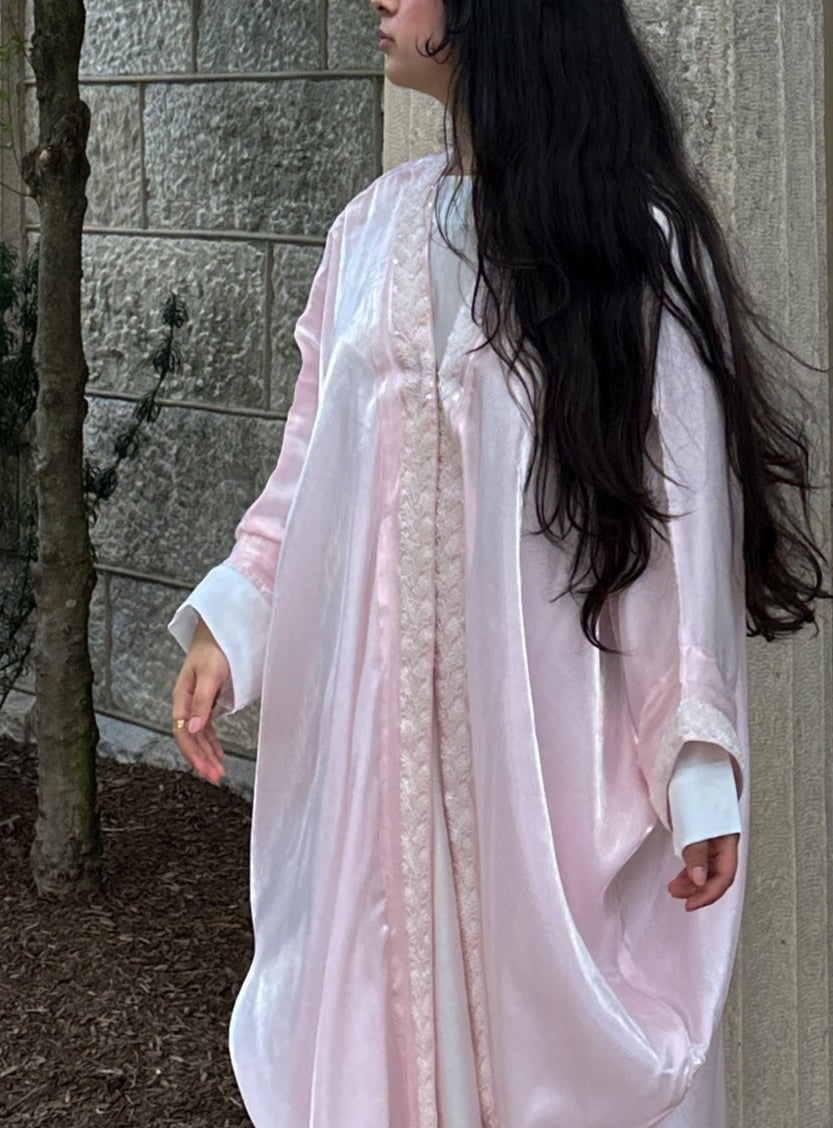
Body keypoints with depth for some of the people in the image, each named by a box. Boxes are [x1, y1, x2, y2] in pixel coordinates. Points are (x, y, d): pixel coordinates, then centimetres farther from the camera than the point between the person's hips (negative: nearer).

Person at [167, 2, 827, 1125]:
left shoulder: (633, 242, -8)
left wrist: (700, 773, -13)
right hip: (384, 720, 5)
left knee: (553, 1021, 4)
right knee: (391, 1005, 10)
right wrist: (230, 623, 2)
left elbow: (683, 508, -10)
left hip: (552, 725, -4)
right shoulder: (376, 228, 7)